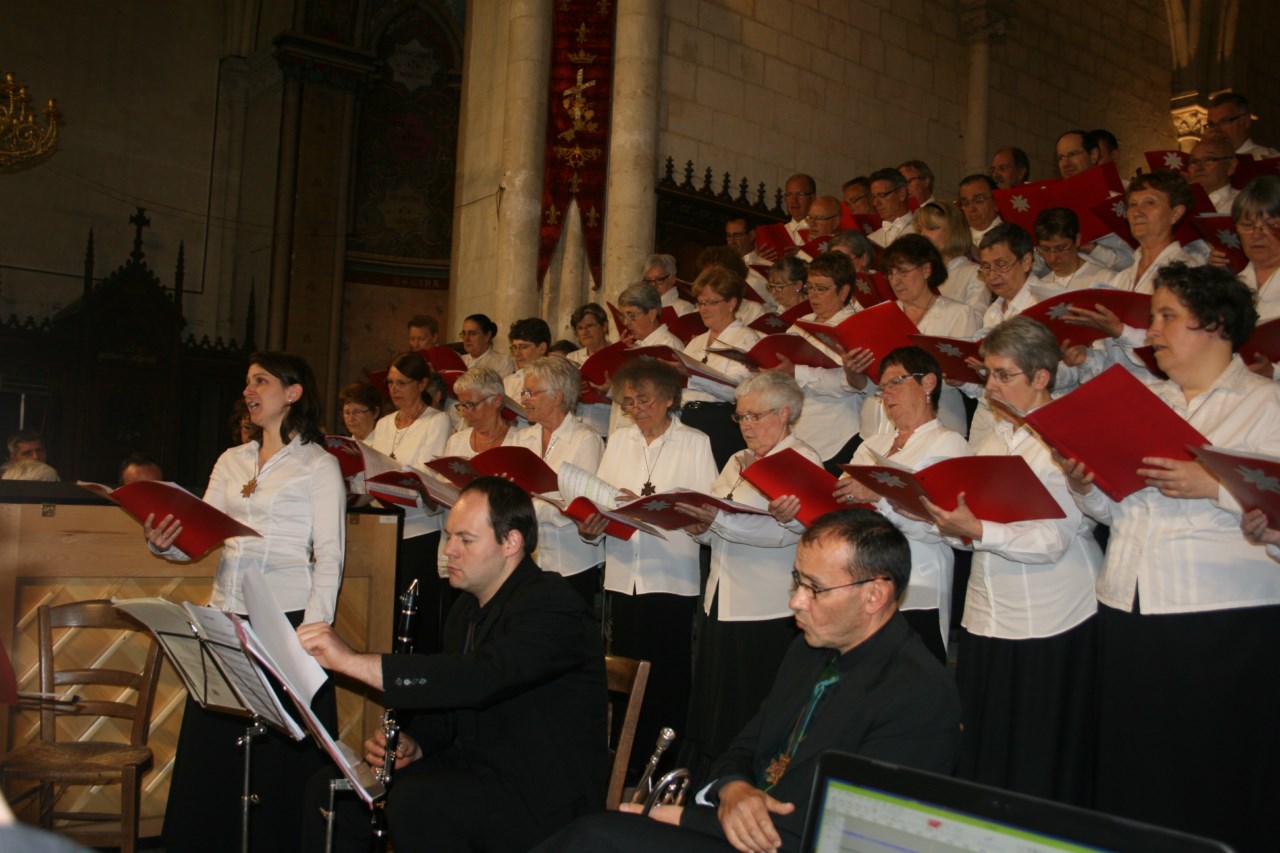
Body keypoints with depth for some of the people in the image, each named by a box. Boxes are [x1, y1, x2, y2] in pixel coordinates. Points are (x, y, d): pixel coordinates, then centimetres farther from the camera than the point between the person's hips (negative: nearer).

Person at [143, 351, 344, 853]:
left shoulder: (318, 465, 0)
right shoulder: (231, 461, 17)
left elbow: (329, 557, -7)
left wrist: (311, 631, -17)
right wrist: (163, 543, -9)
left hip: (285, 619, -5)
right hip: (226, 619, 5)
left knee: (280, 763, 0)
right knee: (206, 753, 7)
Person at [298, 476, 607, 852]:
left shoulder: (551, 605, -20)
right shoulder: (470, 606, 11)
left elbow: (481, 677, -36)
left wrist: (354, 662, -37)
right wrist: (412, 745, -5)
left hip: (547, 798, -9)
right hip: (474, 770, 9)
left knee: (413, 803, -31)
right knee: (331, 789, -1)